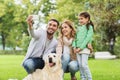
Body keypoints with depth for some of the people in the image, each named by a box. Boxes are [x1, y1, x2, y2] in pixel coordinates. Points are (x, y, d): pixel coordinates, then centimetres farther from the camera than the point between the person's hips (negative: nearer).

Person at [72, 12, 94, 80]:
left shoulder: (89, 27, -2)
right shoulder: (79, 28, 18)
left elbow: (88, 38, -11)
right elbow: (75, 37, 13)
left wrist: (81, 47, -16)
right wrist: (74, 46, -3)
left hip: (85, 48, -6)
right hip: (78, 49, 6)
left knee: (84, 65, -13)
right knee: (80, 65, 4)